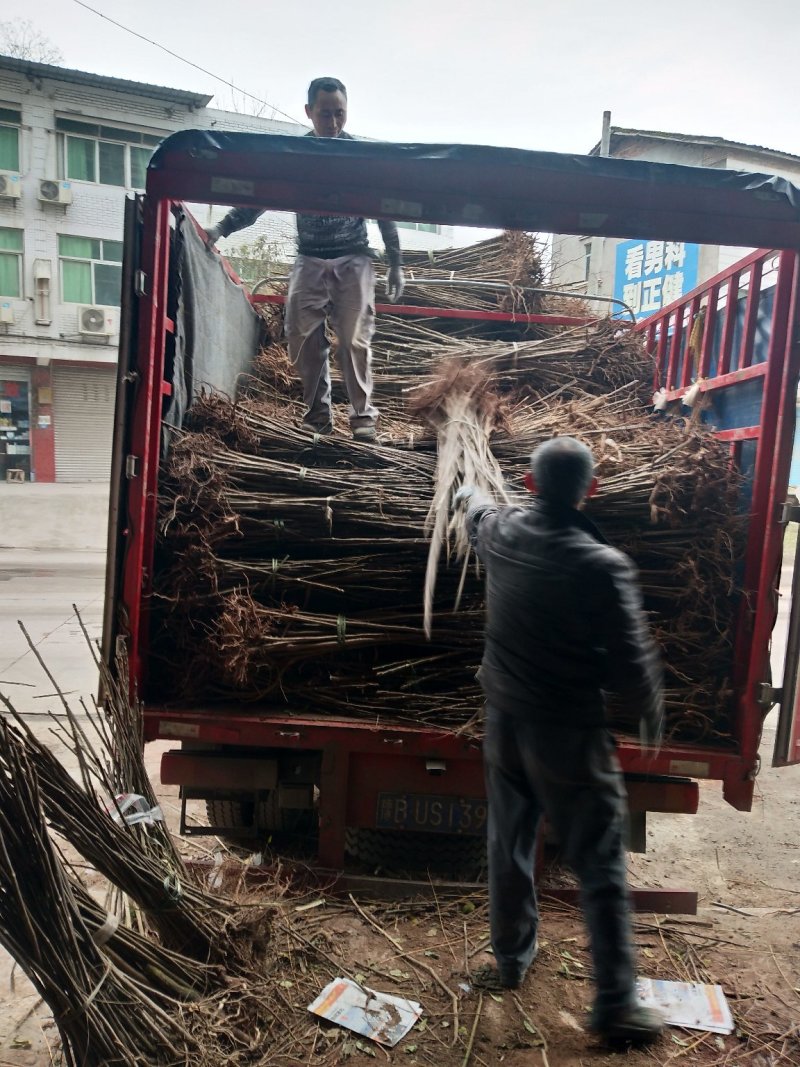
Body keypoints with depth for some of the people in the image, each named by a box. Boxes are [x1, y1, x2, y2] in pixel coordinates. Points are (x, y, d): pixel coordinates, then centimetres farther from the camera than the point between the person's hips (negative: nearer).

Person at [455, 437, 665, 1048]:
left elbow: (476, 509, 20)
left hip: (506, 720, 6)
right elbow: (632, 660, -16)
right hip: (571, 733, -5)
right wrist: (653, 717, 4)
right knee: (601, 870, 9)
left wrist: (468, 494, 44)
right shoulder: (603, 565, -22)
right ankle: (615, 1006, 18)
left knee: (509, 846, 21)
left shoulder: (499, 533, -6)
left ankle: (511, 960, 39)